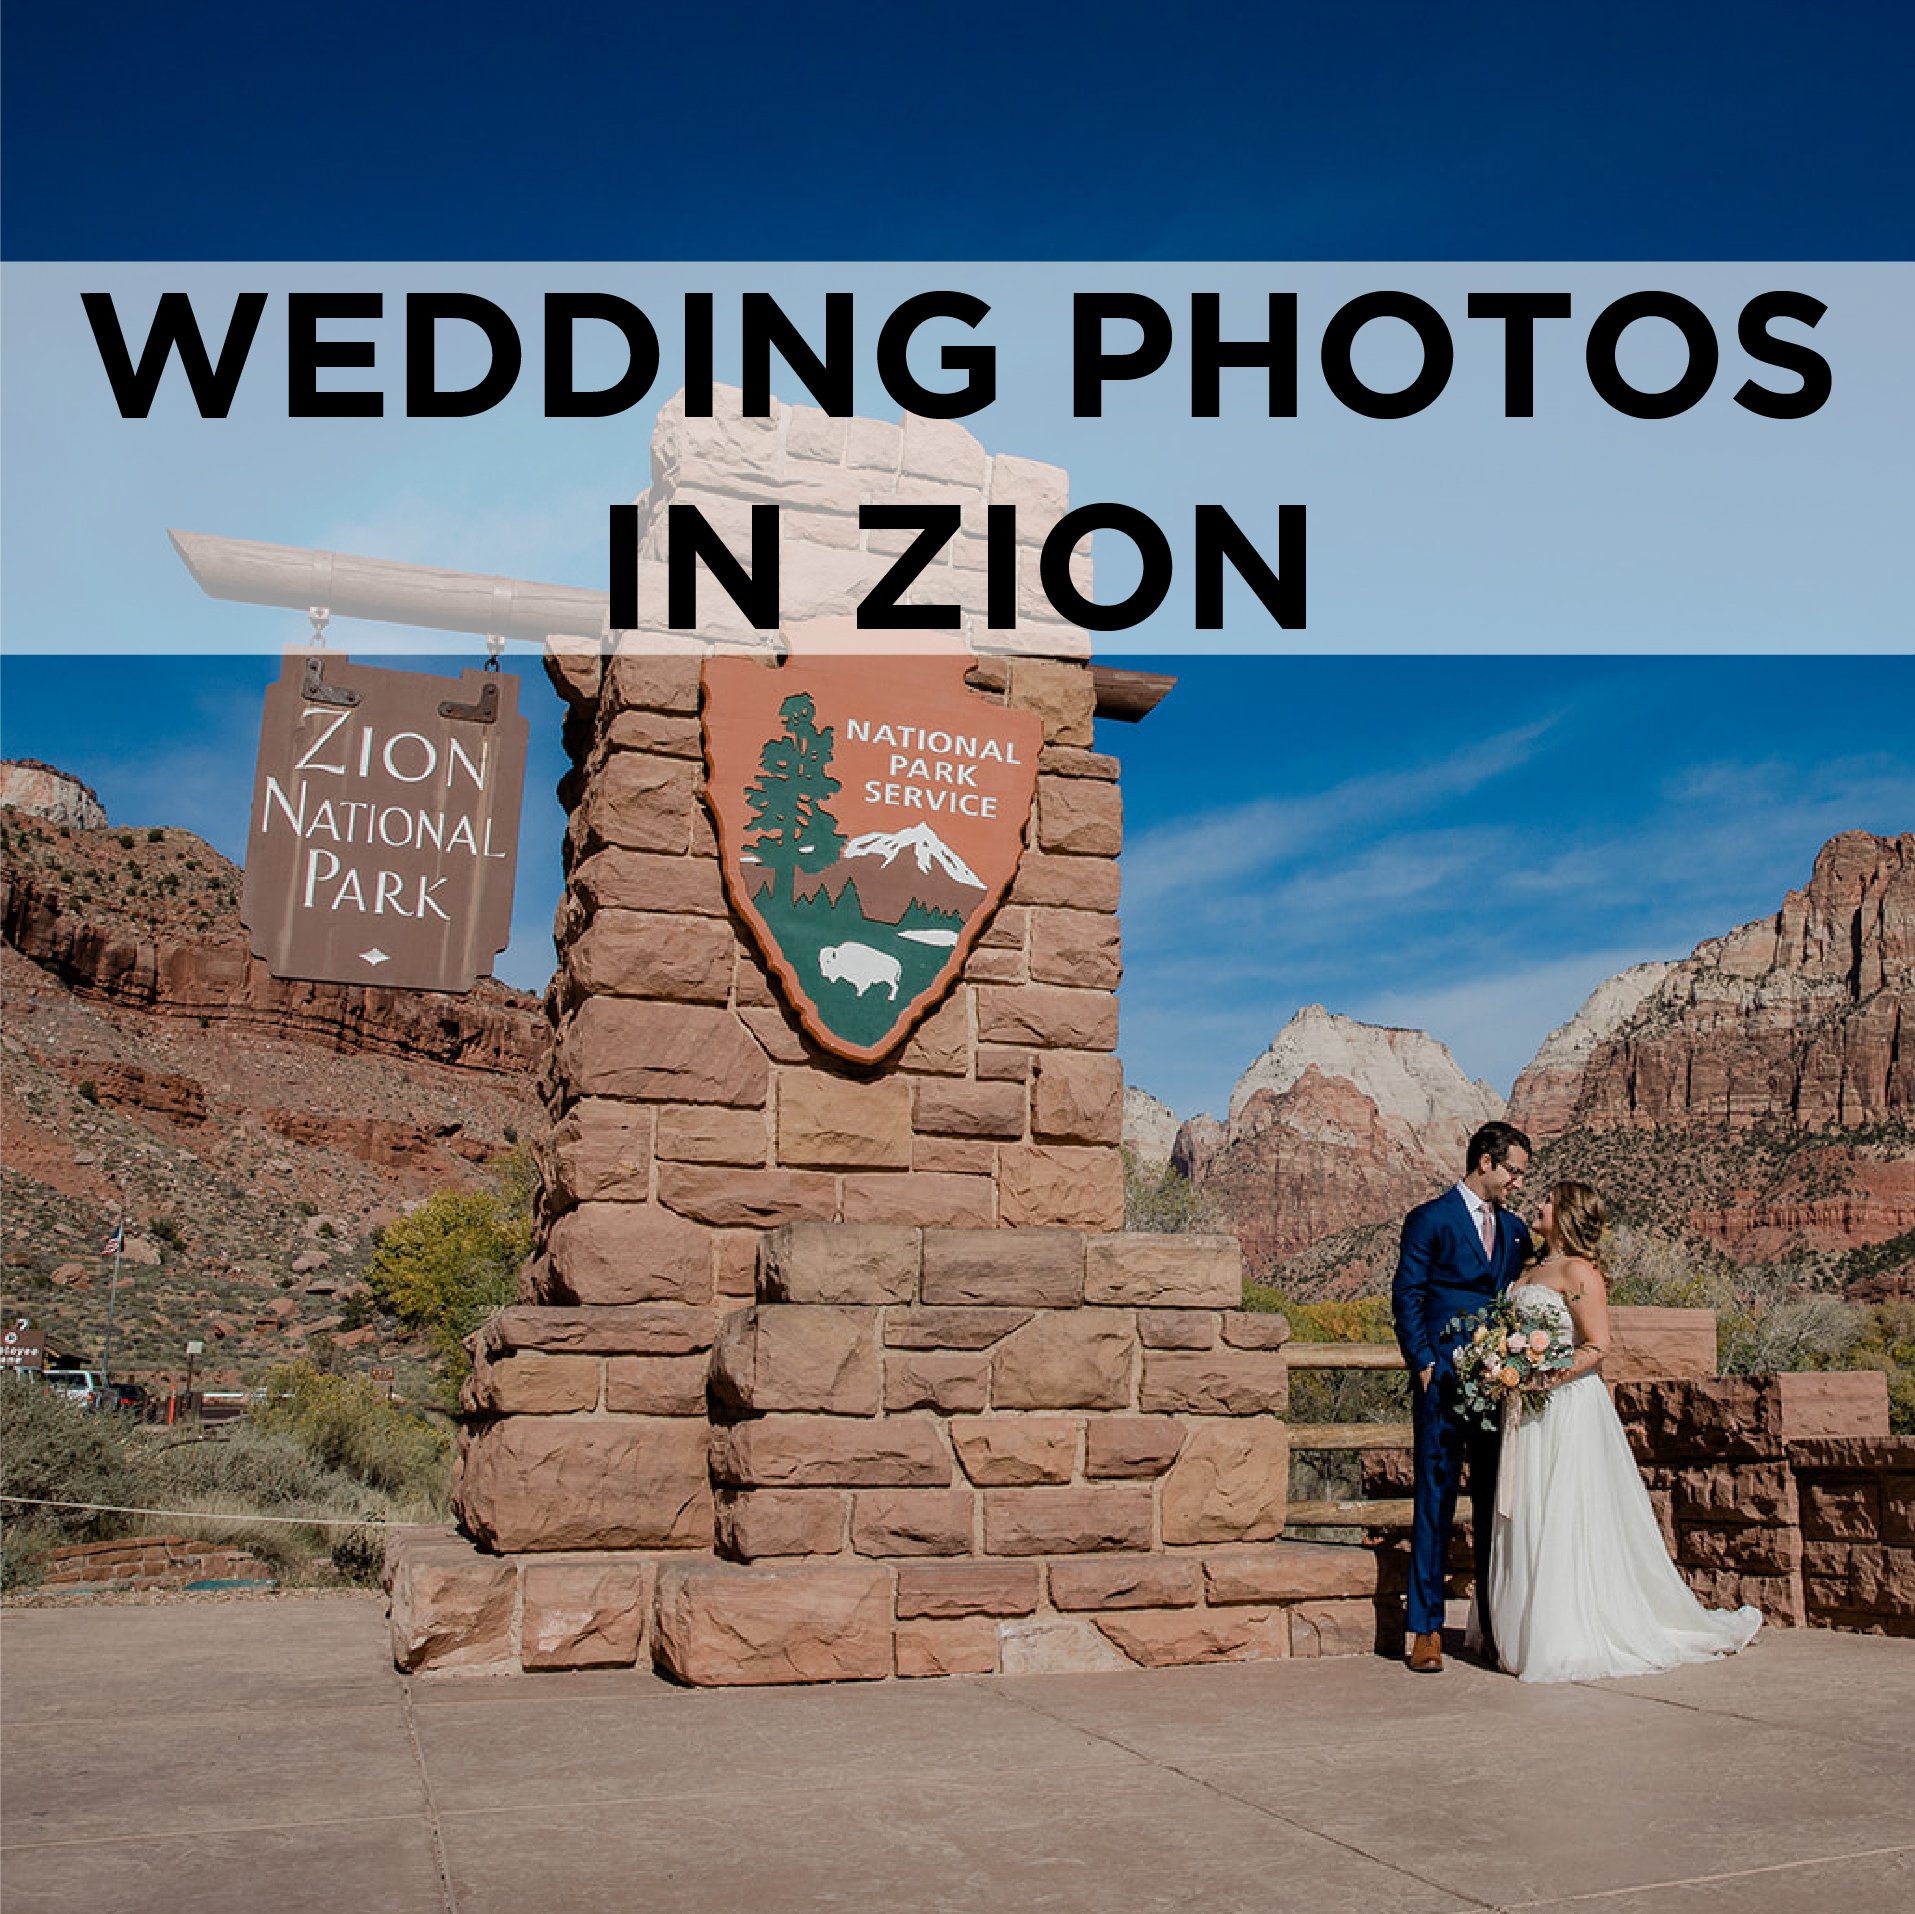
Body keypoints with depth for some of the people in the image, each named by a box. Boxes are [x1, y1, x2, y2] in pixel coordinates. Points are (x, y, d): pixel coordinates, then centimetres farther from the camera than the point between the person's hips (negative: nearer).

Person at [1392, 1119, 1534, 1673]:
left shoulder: (1514, 1228, 16)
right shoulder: (1429, 1219, -2)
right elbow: (1406, 1296, -4)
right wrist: (1424, 1365, -10)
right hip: (1444, 1382, -6)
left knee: (1496, 1502, 8)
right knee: (1436, 1498, -3)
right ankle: (1427, 1630, 1)